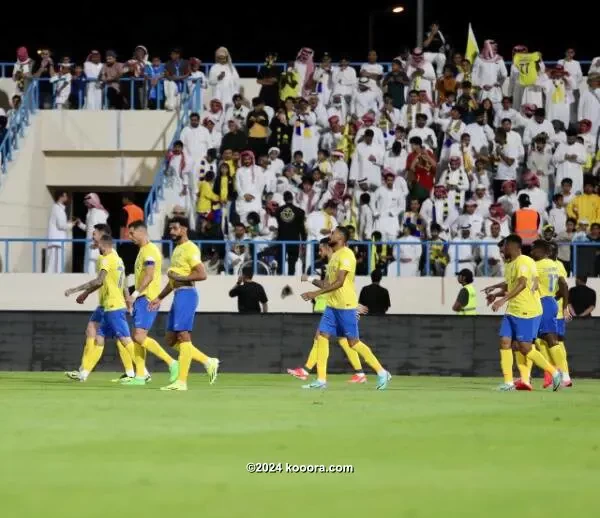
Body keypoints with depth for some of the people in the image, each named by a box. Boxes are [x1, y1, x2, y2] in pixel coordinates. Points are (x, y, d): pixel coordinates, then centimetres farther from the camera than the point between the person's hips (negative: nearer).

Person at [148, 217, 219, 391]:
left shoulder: (190, 249, -11)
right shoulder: (177, 249, 20)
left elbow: (201, 274, -21)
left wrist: (179, 277, -17)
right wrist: (159, 298, 24)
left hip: (186, 294, -10)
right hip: (178, 294, 10)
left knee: (183, 336, -10)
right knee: (171, 339, 10)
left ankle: (181, 381, -9)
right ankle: (208, 361, 14)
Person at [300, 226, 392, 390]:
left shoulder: (346, 255, -15)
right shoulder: (335, 255, 15)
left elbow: (339, 282, -23)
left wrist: (317, 293, -24)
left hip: (346, 306, -9)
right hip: (332, 305, 9)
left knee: (353, 342, -3)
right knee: (322, 337, -1)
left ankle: (382, 373, 8)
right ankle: (321, 379, -1)